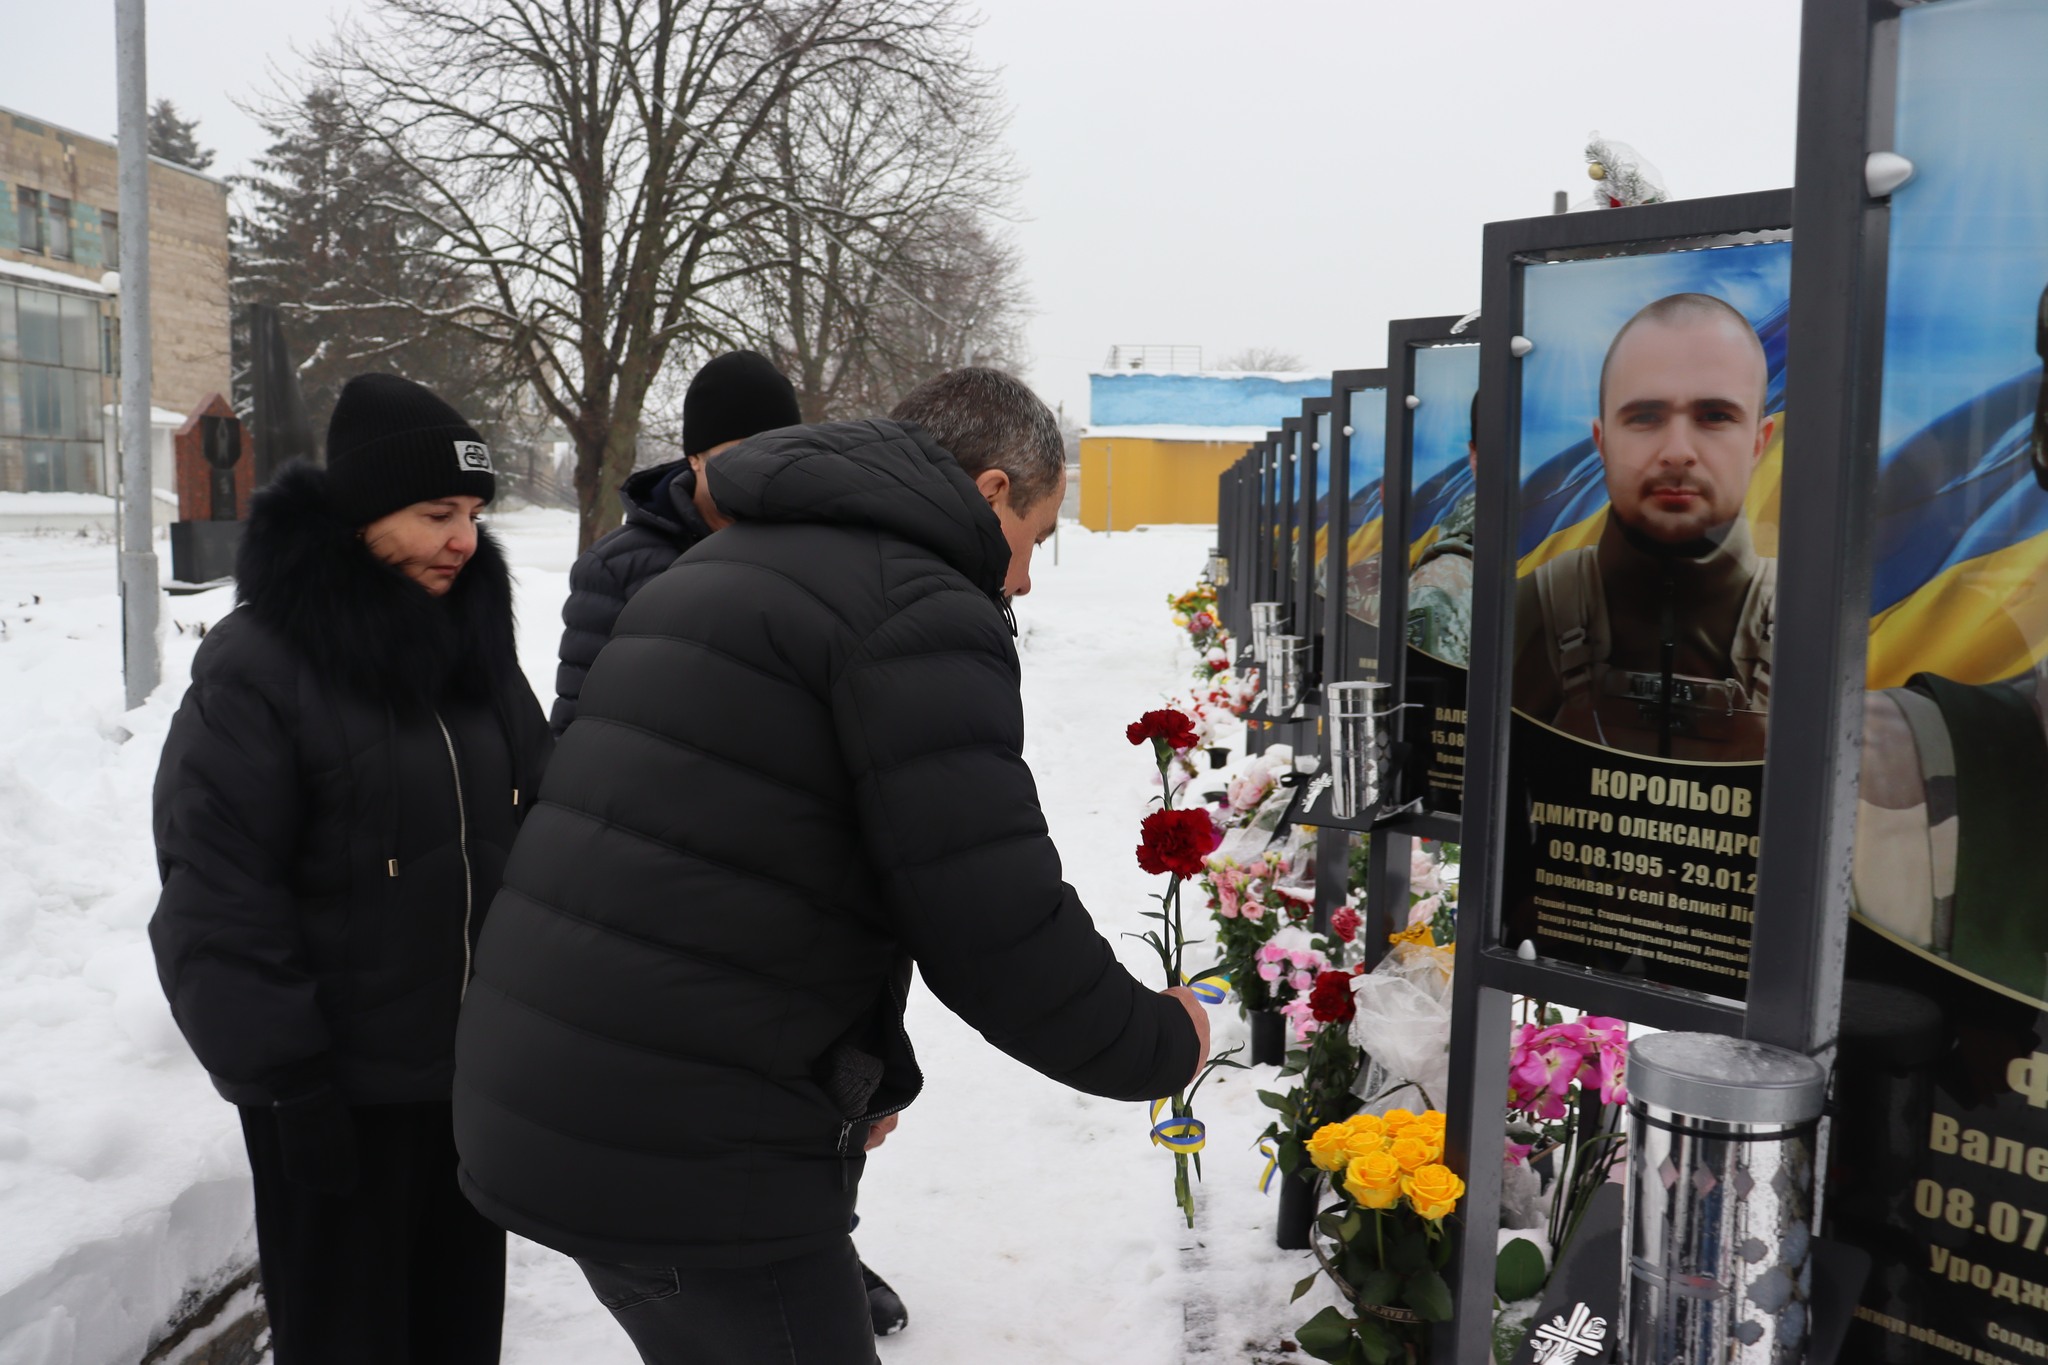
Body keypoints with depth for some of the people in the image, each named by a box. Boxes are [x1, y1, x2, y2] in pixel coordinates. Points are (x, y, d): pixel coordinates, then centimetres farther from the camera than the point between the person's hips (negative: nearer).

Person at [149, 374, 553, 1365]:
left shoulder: (472, 638, 5)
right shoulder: (254, 666, -16)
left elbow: (539, 824, 12)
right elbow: (217, 900, -17)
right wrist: (285, 1079, -15)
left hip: (477, 1063, 6)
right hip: (342, 1086, -6)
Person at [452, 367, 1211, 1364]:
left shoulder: (726, 565, 18)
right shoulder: (921, 612, -14)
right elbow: (1000, 938, -18)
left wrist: (870, 1074, 28)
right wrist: (1164, 1044, 1)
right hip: (686, 1163, -9)